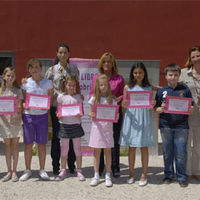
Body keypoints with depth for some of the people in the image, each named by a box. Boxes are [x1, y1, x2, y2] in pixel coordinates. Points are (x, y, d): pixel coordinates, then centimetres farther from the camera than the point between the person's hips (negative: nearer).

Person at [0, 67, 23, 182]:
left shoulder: (18, 91, 2)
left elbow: (20, 107, -2)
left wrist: (17, 107, -24)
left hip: (16, 120, -1)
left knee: (15, 145, 3)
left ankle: (14, 171, 11)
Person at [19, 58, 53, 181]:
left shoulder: (47, 83, 0)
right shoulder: (26, 83, 3)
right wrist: (24, 105, -13)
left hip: (42, 115, -1)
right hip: (28, 115, 1)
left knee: (42, 143, 5)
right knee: (28, 144, 5)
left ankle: (42, 170, 18)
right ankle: (28, 170, 18)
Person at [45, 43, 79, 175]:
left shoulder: (74, 69, 8)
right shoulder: (52, 70, 4)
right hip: (56, 105, -1)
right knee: (56, 135, 4)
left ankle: (71, 165, 16)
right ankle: (56, 166, 14)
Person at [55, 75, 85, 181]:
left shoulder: (78, 97, 3)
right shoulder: (61, 97, 1)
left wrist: (79, 115, -18)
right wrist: (59, 115, -17)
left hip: (75, 124, 0)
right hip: (64, 124, 0)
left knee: (77, 148, 6)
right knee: (64, 149, 8)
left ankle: (79, 171, 16)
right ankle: (63, 171, 20)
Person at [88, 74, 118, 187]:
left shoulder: (111, 99, 2)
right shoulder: (94, 99, 2)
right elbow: (90, 113, 5)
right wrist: (92, 115, -16)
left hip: (108, 126, 0)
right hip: (97, 126, 0)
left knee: (108, 151, 4)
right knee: (97, 151, 6)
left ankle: (108, 175, 14)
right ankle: (96, 175, 16)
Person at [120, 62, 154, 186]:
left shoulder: (148, 88, 5)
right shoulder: (127, 87, 5)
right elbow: (124, 104, 5)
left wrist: (153, 105, -15)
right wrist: (124, 104, -17)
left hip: (143, 118, 0)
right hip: (131, 117, 1)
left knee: (144, 147, 3)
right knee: (131, 147, 7)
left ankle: (144, 175, 13)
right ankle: (131, 174, 18)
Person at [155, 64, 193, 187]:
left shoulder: (185, 90, 3)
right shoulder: (161, 91, 5)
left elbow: (191, 107, 9)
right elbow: (156, 109, 7)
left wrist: (190, 110, -12)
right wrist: (161, 109, -14)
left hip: (181, 126, -1)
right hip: (166, 125, 1)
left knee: (181, 153, 2)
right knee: (167, 153, 10)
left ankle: (182, 177, 17)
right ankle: (169, 175, 25)